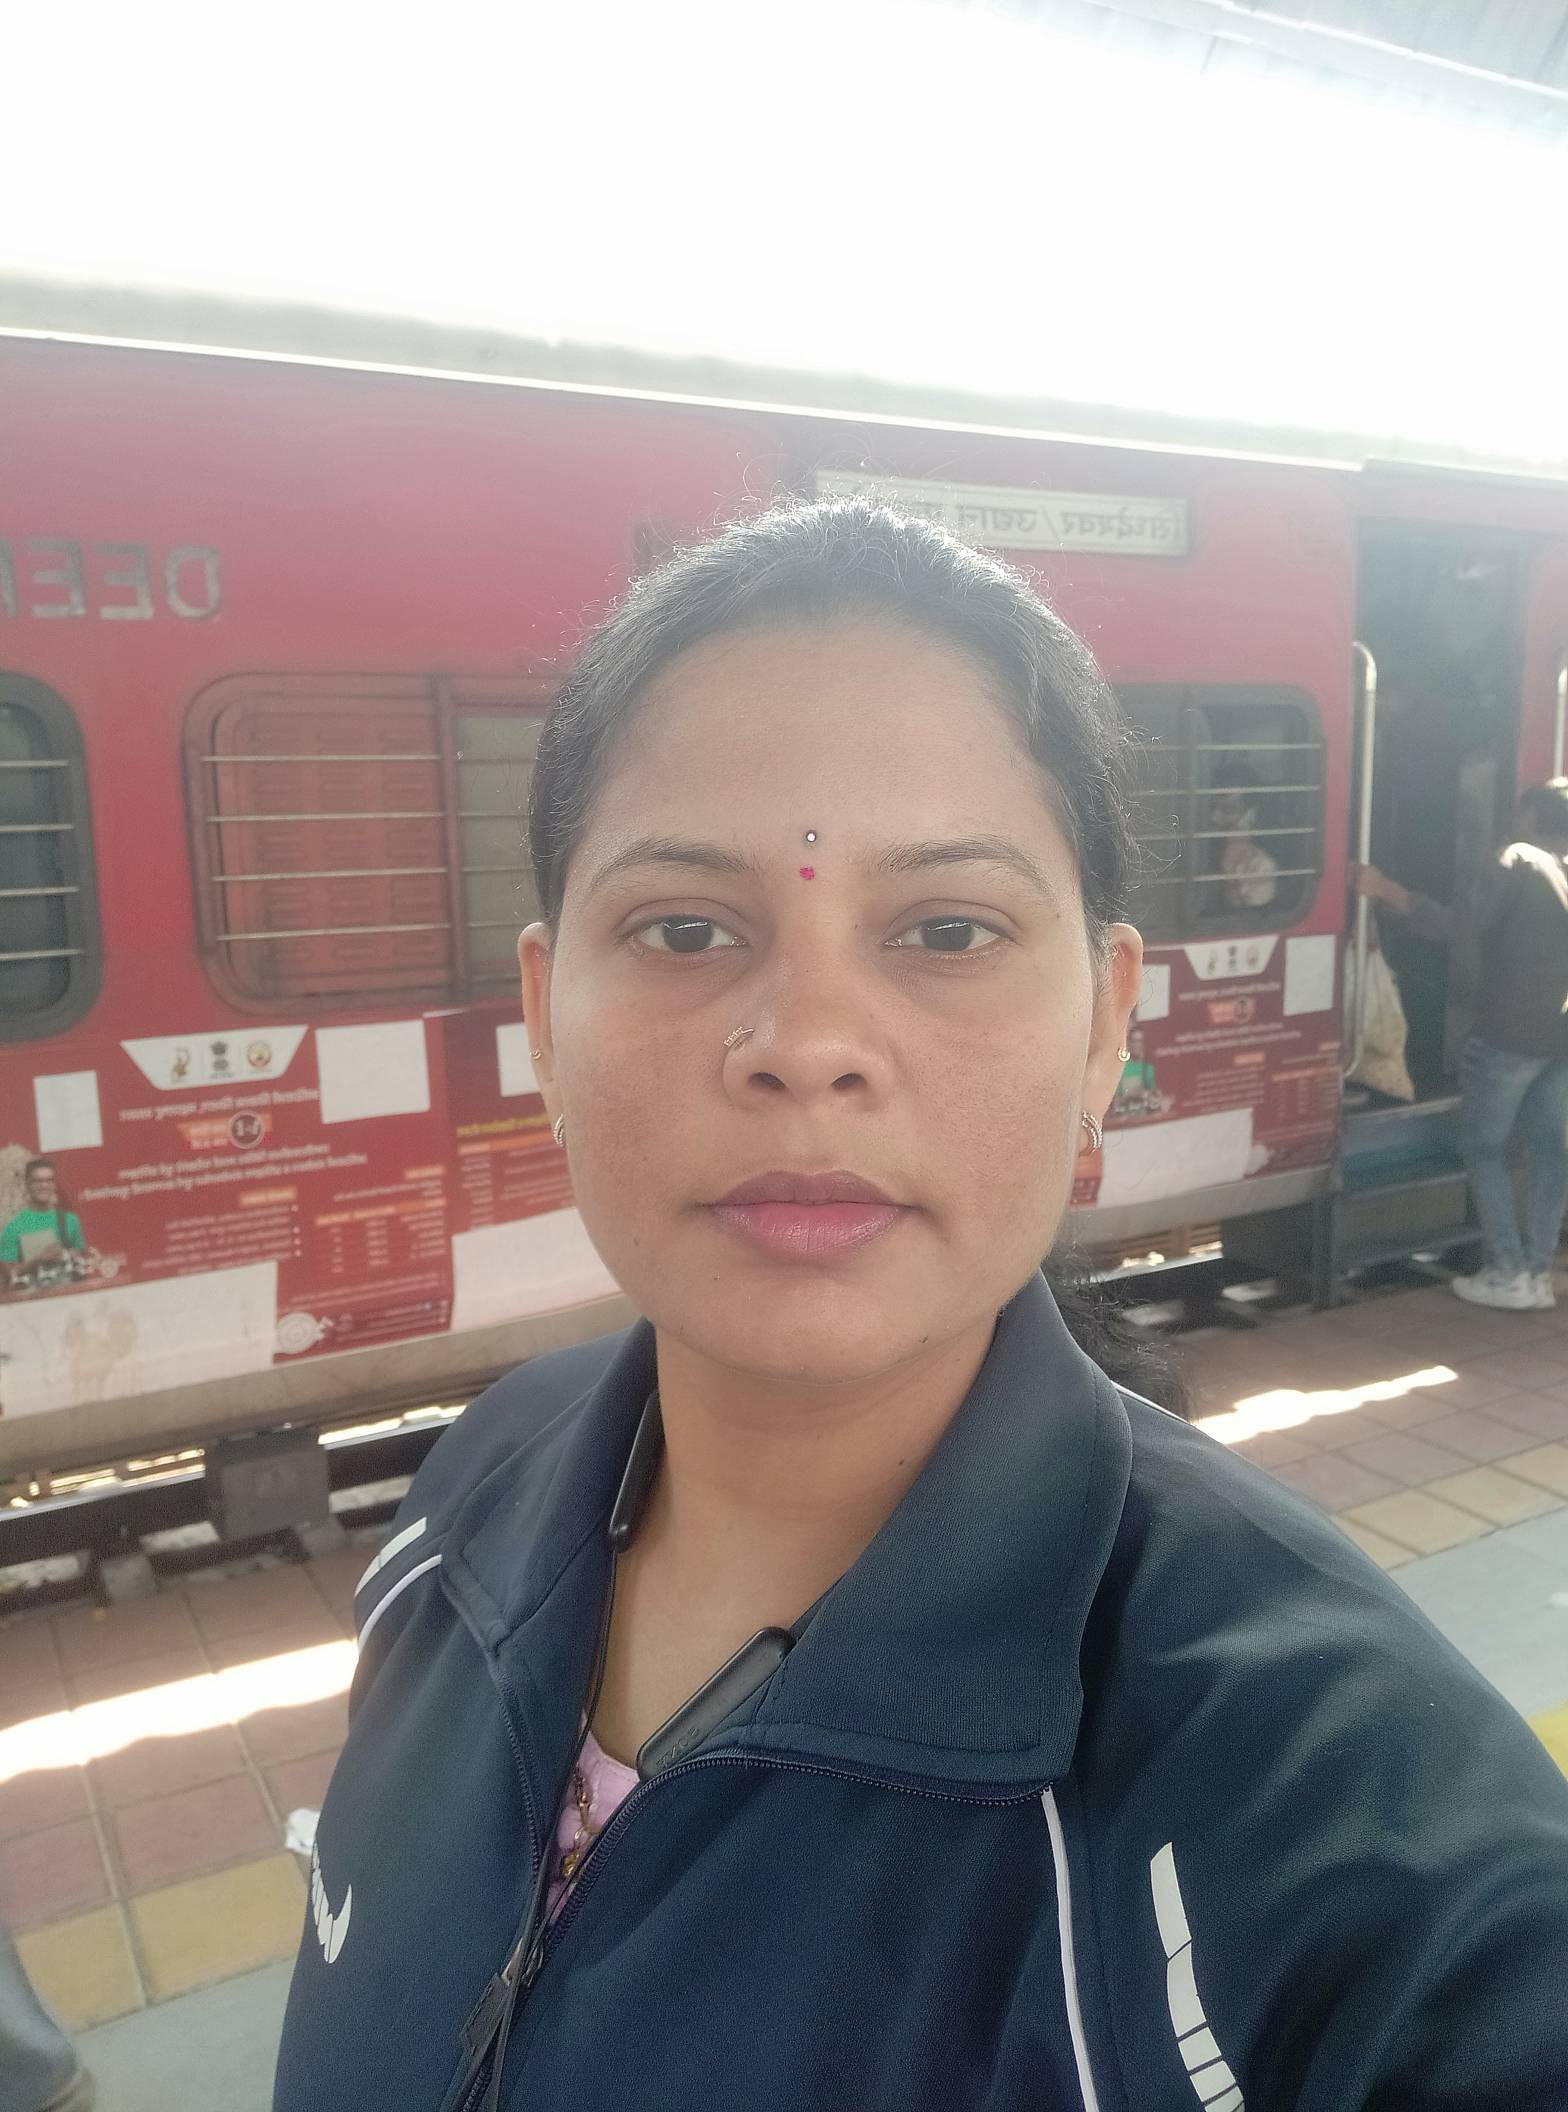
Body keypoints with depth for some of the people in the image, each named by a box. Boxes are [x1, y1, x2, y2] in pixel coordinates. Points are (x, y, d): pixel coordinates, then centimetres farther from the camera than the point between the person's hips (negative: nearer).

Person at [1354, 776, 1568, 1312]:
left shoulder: (1517, 861, -7)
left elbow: (1467, 924, -19)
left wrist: (1386, 892, -21)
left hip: (1510, 1032, -6)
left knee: (1483, 1146, 3)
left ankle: (1507, 1274, 1)